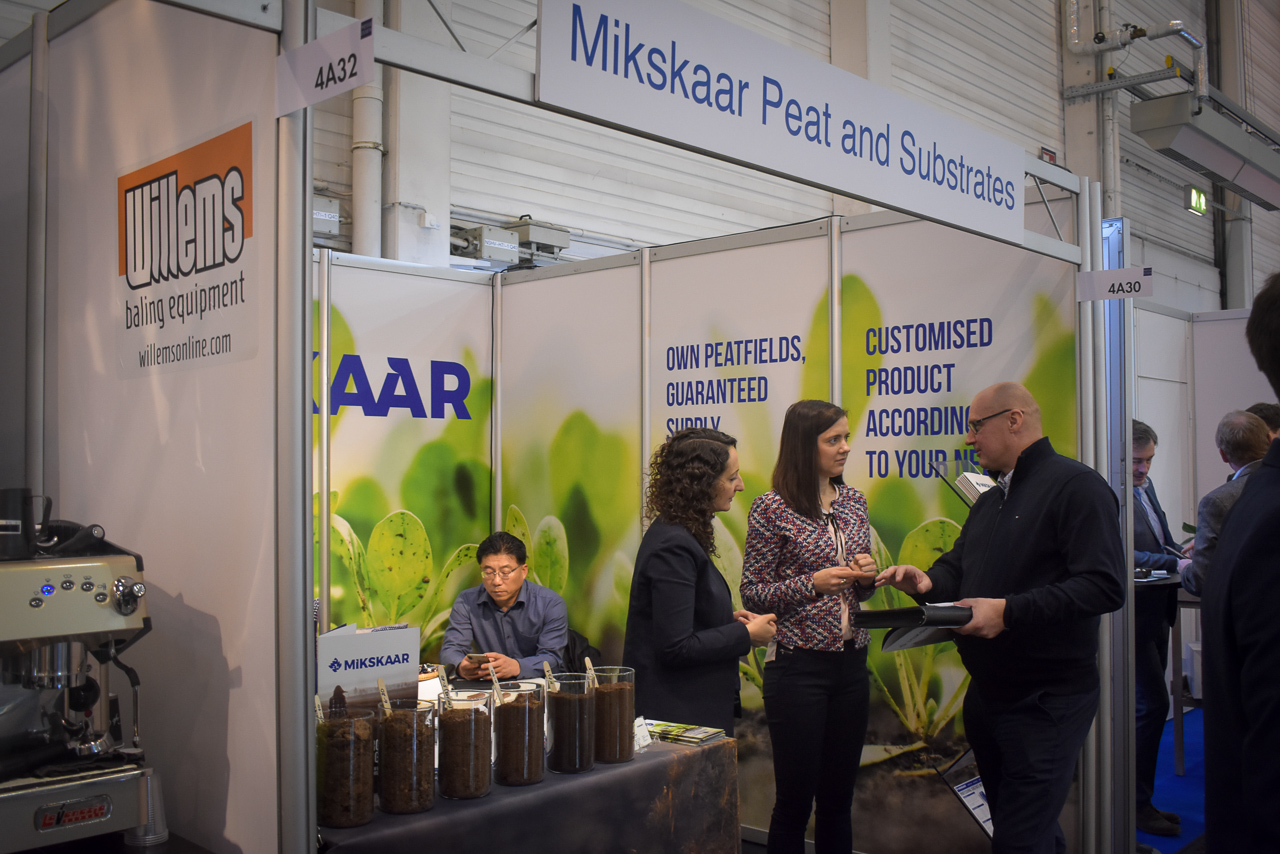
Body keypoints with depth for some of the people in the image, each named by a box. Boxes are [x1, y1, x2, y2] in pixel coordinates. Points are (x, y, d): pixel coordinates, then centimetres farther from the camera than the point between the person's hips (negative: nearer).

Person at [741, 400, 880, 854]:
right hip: (798, 666, -5)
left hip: (851, 663, 5)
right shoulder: (771, 509, -8)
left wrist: (867, 577, -3)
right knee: (795, 798, 4)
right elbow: (752, 593, -6)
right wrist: (813, 583, -18)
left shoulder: (853, 502, 9)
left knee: (838, 797, 13)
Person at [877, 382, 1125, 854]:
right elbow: (957, 567, 18)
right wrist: (927, 581, -5)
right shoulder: (991, 501, 17)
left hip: (1045, 702, -9)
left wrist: (1008, 611, -28)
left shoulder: (1075, 486, -13)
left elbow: (1104, 585, -23)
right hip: (987, 692, 9)